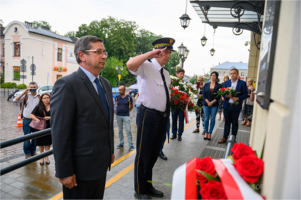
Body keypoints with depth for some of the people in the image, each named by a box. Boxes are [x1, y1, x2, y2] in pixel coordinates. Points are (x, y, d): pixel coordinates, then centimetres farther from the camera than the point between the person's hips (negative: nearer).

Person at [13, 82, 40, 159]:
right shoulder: (25, 96, -1)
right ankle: (27, 153, 19)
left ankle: (33, 151, 29)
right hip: (27, 120, -2)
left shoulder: (39, 97, 5)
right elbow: (15, 100, -14)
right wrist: (24, 93, -19)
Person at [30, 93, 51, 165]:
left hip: (49, 127, 1)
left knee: (48, 142, 9)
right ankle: (41, 157, 26)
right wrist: (38, 120, -20)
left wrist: (49, 117, -16)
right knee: (41, 142, 8)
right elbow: (32, 115, -6)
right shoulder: (38, 107, -1)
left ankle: (46, 157, 24)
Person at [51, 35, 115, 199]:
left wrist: (111, 150, 15)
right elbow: (59, 132, -18)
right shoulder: (67, 84, -16)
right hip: (80, 167, -7)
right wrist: (64, 172, -16)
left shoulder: (105, 84, 9)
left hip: (102, 163, 7)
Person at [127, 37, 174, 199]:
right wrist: (151, 53, -30)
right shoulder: (146, 66, -10)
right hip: (148, 116, -8)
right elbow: (130, 65, -33)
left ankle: (148, 185, 39)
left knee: (154, 154, 20)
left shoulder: (165, 73, 15)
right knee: (143, 154, 5)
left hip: (162, 117, 8)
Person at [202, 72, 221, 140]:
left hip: (214, 105, -1)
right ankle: (206, 133, 14)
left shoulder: (219, 85, 2)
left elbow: (219, 95, -4)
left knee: (212, 119, 2)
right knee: (206, 118, 4)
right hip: (206, 104, 1)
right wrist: (208, 102, -10)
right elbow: (203, 94, 1)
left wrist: (212, 102, -13)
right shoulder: (206, 85, 7)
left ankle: (210, 133, 11)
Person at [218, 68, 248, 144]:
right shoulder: (226, 82, 8)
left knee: (235, 123, 8)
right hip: (227, 105, 2)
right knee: (227, 122, 10)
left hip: (236, 106, -2)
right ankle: (225, 138, 18)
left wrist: (237, 98, -20)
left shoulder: (242, 83, -2)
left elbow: (245, 94, -4)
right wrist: (226, 96, -15)